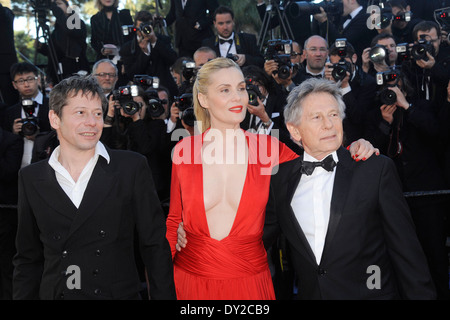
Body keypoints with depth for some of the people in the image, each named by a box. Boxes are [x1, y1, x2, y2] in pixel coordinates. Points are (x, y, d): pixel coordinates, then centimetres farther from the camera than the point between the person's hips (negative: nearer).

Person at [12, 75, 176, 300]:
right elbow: (28, 258, 7)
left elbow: (155, 245, -4)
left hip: (120, 293, -1)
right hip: (53, 294, 2)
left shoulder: (132, 167, -5)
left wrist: (163, 296, -9)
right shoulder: (31, 179, 1)